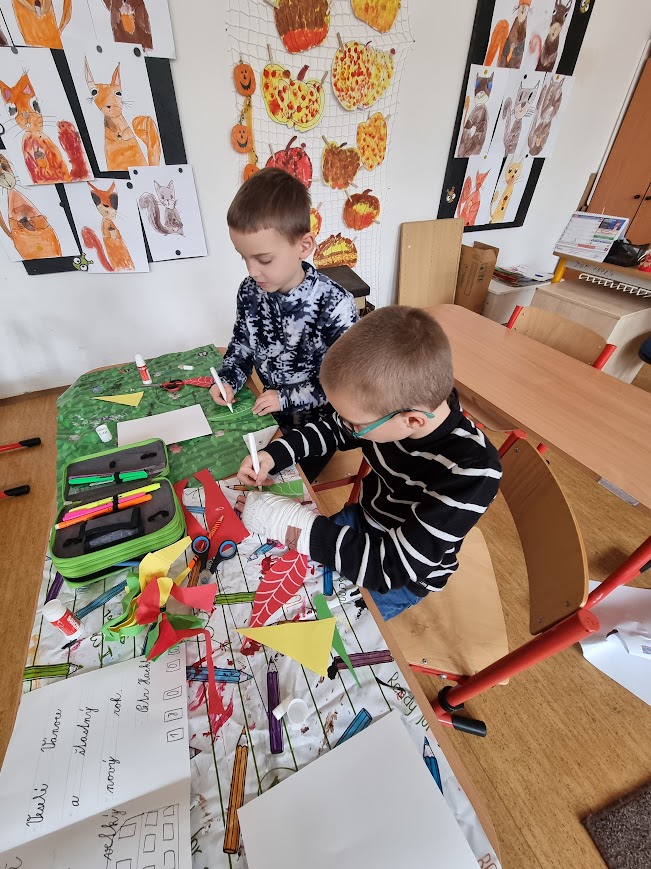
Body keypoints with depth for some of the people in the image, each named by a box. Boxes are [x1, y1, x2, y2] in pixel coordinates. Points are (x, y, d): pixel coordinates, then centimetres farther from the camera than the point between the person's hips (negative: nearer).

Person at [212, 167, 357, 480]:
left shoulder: (335, 304, -25)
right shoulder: (250, 292, -7)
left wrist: (287, 397, -21)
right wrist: (229, 380, -8)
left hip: (317, 423, -5)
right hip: (272, 416, 6)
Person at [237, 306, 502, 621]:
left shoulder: (471, 472, -37)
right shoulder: (391, 402, -23)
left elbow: (390, 568, -35)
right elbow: (331, 429, -3)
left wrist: (287, 521, -36)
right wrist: (274, 455, -17)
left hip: (405, 577, -4)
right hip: (363, 517, 5)